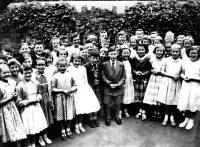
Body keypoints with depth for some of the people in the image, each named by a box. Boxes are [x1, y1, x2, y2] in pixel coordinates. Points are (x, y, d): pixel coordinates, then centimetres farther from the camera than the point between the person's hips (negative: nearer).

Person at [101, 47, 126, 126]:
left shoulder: (121, 64, 1)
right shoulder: (104, 64, -3)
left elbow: (123, 76, 2)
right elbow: (103, 75, -3)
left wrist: (118, 84, -11)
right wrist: (109, 83, -13)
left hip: (118, 88, 2)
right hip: (108, 88, -1)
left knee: (118, 104, 14)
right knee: (107, 104, 6)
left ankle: (117, 117, 34)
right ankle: (107, 118, 24)